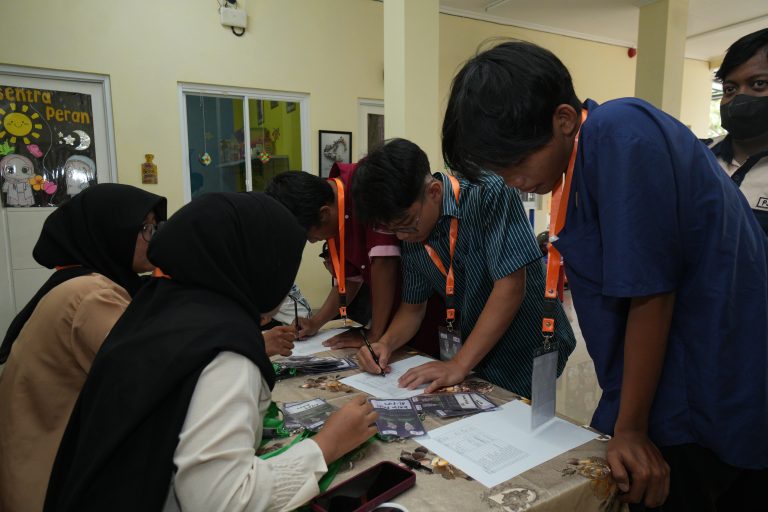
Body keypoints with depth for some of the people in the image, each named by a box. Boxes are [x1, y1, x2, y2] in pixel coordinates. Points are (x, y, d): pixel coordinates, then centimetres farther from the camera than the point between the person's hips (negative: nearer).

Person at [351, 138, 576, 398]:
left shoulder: (489, 194, -21)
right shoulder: (412, 239, -2)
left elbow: (511, 287, -26)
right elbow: (413, 307, 9)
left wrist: (459, 366, -24)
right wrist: (385, 343, -11)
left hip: (533, 356, -5)